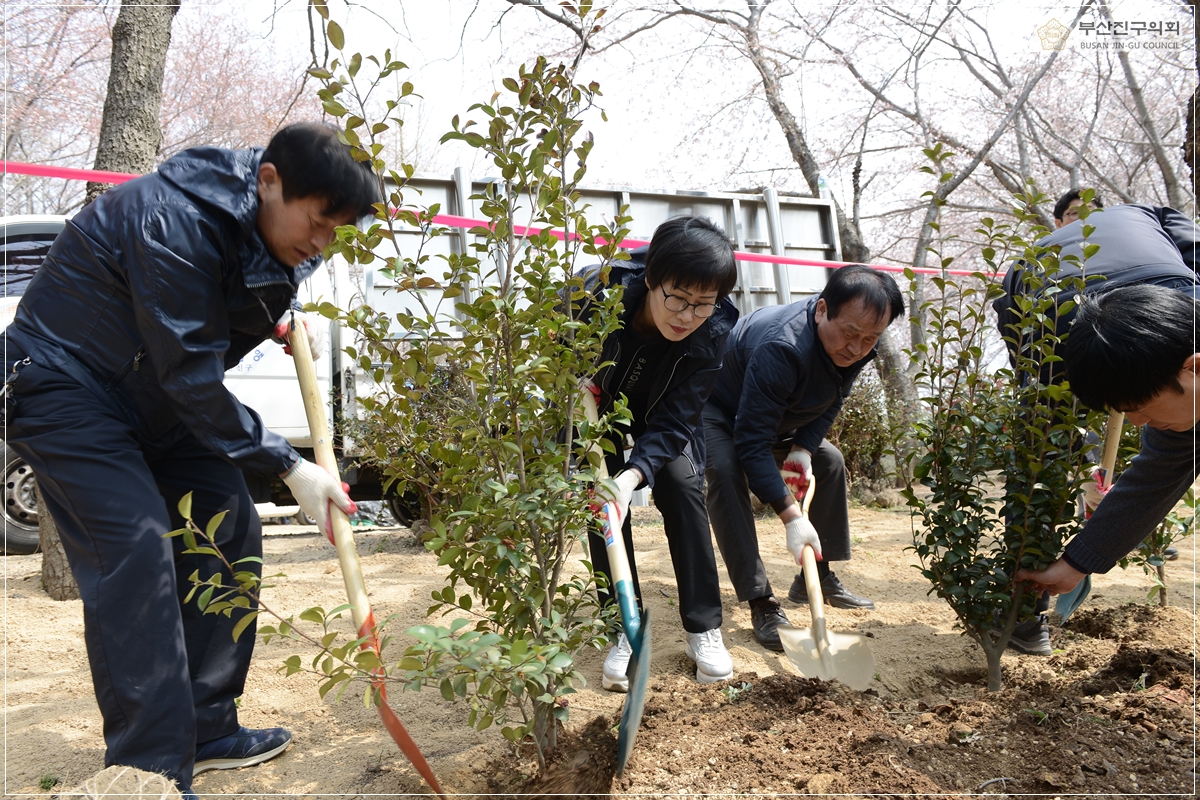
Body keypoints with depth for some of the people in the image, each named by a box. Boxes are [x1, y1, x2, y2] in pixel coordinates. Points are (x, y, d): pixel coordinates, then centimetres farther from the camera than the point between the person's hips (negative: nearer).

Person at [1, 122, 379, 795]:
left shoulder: (264, 225, -5)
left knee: (230, 533, 2)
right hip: (64, 389, -8)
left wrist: (279, 309, -5)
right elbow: (191, 376, -29)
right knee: (136, 555, -20)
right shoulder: (172, 223, -31)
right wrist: (288, 466, -26)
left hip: (156, 399, 8)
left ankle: (207, 731, 13)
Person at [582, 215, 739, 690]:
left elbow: (674, 422, -27)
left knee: (682, 483, -15)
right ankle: (625, 633, -3)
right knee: (603, 492, -15)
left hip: (659, 416, 1)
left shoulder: (713, 329, -30)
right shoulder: (600, 291, -37)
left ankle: (704, 630, -5)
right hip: (594, 406, -1)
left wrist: (632, 476, -44)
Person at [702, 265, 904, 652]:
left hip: (777, 413, 8)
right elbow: (752, 444, -41)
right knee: (725, 472, -31)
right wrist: (791, 517, -42)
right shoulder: (783, 348, -42)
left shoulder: (858, 348, -17)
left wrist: (803, 449, -18)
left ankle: (816, 578, 17)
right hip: (717, 409, -8)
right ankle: (760, 602, -26)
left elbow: (830, 404, 0)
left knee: (829, 461, 5)